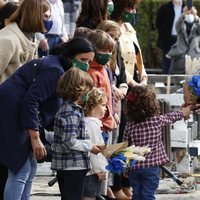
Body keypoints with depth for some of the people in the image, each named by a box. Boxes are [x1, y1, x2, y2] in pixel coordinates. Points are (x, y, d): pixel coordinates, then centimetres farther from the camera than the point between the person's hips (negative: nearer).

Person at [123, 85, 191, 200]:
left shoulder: (130, 125, -3)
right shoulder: (157, 120, -5)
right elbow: (170, 117, 17)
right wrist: (182, 113, 39)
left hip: (134, 168, 2)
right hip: (151, 166, -2)